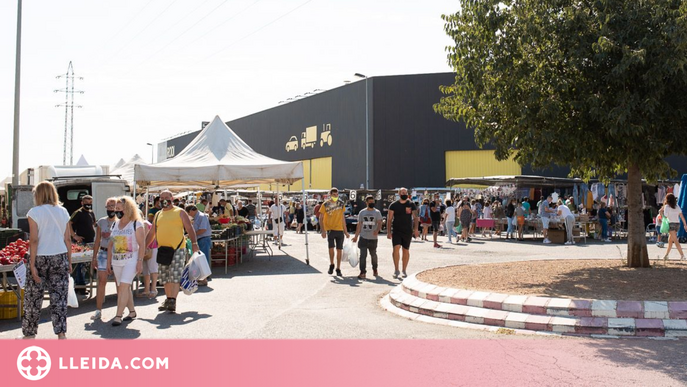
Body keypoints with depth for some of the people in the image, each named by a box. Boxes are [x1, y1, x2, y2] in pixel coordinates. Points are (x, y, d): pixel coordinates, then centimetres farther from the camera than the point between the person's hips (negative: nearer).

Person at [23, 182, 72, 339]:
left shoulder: (34, 212, -6)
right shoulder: (63, 212, 4)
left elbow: (34, 240, -11)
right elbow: (68, 239, 5)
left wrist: (32, 265, -9)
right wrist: (69, 261, 12)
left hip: (40, 258, -3)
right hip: (60, 258, 3)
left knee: (33, 298, 9)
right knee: (59, 297, 5)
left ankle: (29, 334, 19)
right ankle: (61, 333, 5)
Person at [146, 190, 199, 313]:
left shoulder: (180, 212, 2)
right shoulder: (158, 215, 17)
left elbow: (189, 228, -2)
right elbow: (151, 233, 23)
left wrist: (194, 243, -14)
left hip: (177, 249, -5)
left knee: (175, 276, -10)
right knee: (165, 278, 10)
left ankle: (173, 301, -10)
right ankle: (168, 300, 22)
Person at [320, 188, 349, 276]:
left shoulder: (341, 203, 8)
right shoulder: (325, 205, -2)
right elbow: (321, 218, -1)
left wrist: (345, 231, 14)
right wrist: (323, 230, -12)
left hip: (340, 230, 3)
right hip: (330, 229, -3)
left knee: (339, 250, 4)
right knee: (331, 248, -11)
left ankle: (338, 269, 15)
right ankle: (331, 265, 16)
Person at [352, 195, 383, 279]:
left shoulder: (377, 212, 2)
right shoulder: (362, 212, 7)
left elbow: (379, 223, -9)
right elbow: (359, 225, 11)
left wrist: (377, 230, -29)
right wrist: (356, 236, 9)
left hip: (373, 238, -1)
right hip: (363, 238, 1)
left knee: (373, 255, 13)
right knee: (363, 255, -6)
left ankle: (375, 270, 34)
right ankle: (363, 273, -2)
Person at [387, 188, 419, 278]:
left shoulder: (411, 205, 3)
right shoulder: (393, 205, 2)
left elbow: (415, 217, -4)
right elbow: (389, 219, 2)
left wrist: (416, 229, -19)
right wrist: (389, 232, -5)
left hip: (408, 231, 1)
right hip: (396, 231, -1)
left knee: (406, 251, 7)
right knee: (396, 248, -16)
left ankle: (404, 271, 19)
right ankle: (396, 270, -6)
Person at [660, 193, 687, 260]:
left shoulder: (666, 206, -7)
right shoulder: (677, 206, 9)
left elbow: (665, 216, -10)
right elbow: (681, 216, 6)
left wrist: (661, 212, 4)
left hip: (671, 224, -6)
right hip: (677, 224, 6)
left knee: (675, 241, -9)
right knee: (670, 241, 15)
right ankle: (666, 255, 21)